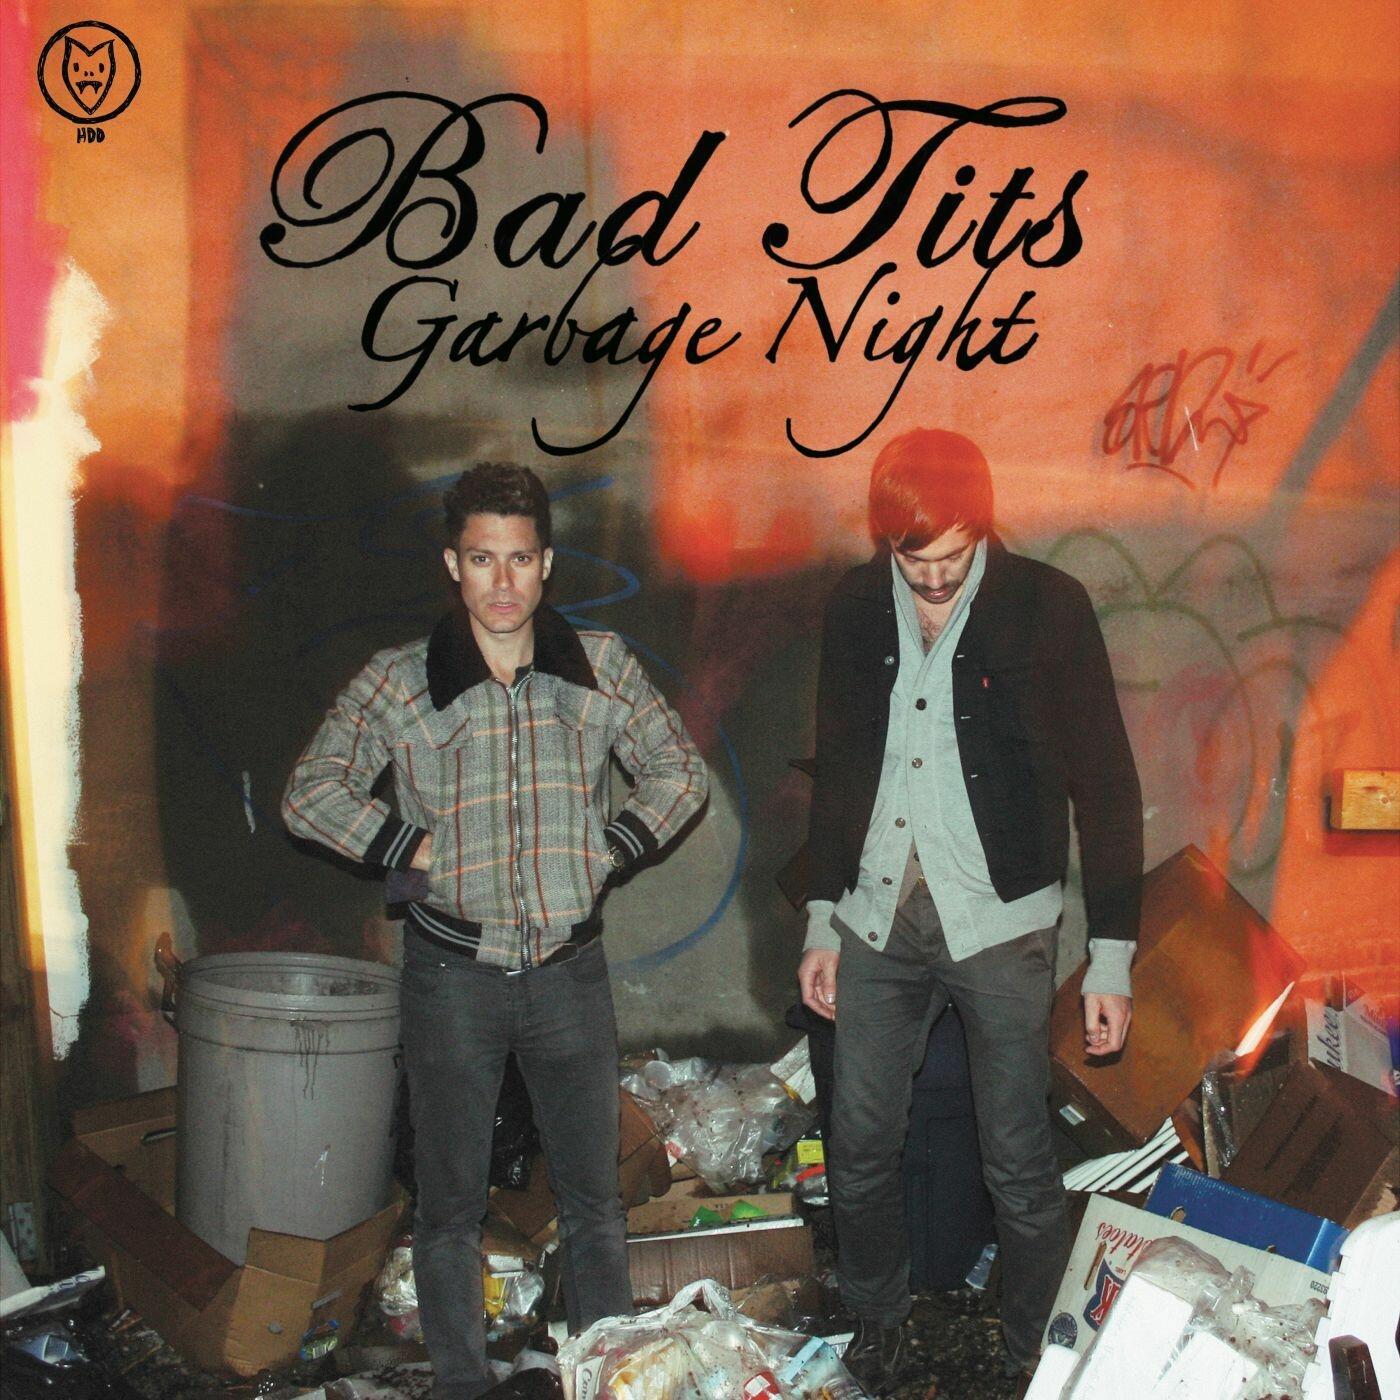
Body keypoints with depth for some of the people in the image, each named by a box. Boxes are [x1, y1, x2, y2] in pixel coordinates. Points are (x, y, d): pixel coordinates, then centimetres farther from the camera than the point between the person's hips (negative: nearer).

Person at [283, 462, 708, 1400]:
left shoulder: (601, 665, 1)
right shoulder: (398, 681, -4)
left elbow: (680, 774, 10)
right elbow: (310, 793, 0)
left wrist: (611, 850, -2)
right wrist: (411, 849, -9)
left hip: (571, 970, 1)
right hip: (453, 977, -1)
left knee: (595, 1199, 11)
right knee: (451, 1206, 9)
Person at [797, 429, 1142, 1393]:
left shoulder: (1047, 607, -9)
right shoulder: (856, 608, 3)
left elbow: (1104, 784, -6)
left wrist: (1113, 957, -8)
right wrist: (822, 922, 12)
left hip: (1000, 924, -3)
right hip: (878, 918, 4)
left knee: (1020, 1161, 3)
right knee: (860, 1149, 10)